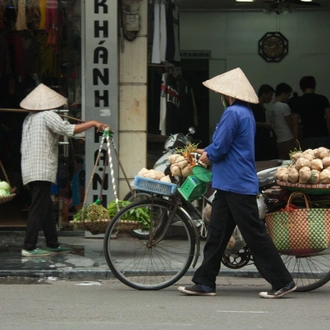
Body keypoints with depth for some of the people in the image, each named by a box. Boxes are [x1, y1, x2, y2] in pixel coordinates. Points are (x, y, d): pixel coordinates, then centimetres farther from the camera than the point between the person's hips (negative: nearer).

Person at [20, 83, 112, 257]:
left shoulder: (29, 118, 19)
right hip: (42, 170, -9)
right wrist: (93, 123, -11)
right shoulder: (48, 115, -7)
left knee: (46, 208, 14)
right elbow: (69, 129, -18)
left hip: (29, 169, 9)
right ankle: (29, 247, -11)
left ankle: (52, 244, 19)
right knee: (38, 208, -9)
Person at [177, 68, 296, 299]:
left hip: (237, 186, -10)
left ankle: (283, 282, 0)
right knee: (216, 233, 10)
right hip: (229, 184, 10)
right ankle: (205, 282, 13)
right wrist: (209, 152, 15)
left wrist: (208, 156, 2)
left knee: (255, 234, -5)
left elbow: (219, 148, -19)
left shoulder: (233, 113, -17)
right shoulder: (246, 113, 15)